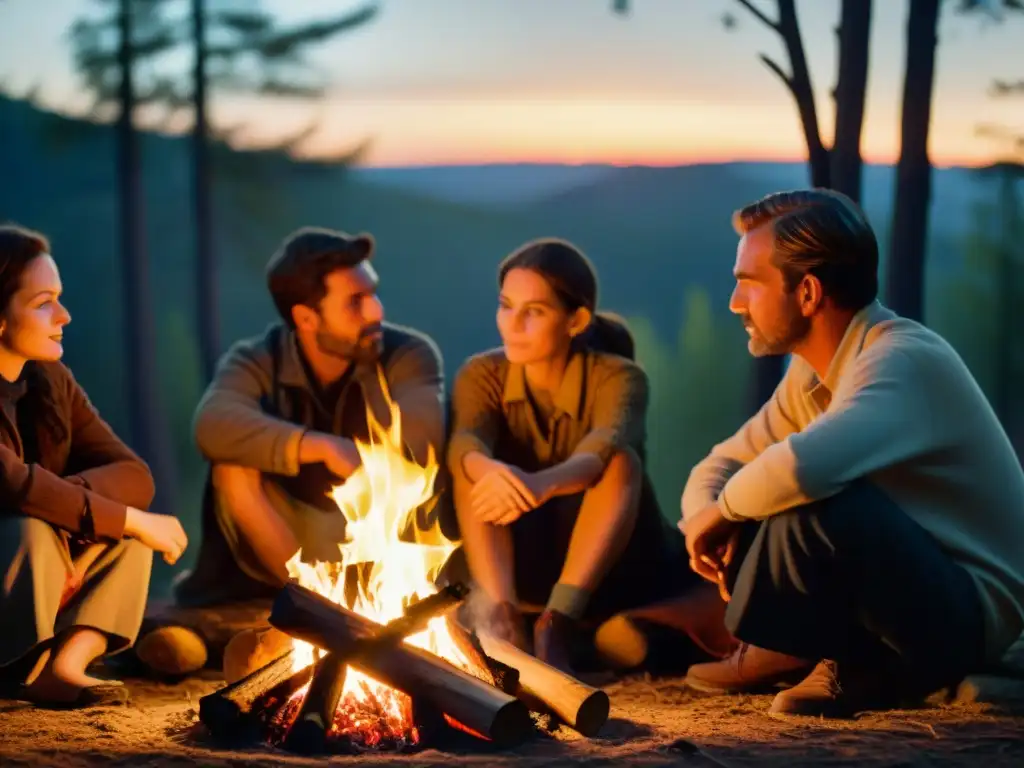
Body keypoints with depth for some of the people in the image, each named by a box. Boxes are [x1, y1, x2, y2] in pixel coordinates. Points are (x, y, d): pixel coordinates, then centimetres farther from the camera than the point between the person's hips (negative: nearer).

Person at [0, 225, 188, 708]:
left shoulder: (51, 382, 4)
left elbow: (135, 477, -1)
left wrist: (62, 494, -21)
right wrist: (131, 519, -24)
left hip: (39, 589, 8)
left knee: (129, 526, -4)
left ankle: (66, 662, -14)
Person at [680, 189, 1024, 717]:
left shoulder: (904, 360, -22)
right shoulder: (814, 372, 6)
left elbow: (801, 466, -41)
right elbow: (719, 466, 11)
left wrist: (722, 511, -21)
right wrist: (704, 517, -13)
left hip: (969, 612, -9)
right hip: (905, 582, 9)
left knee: (813, 501, -32)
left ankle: (782, 653, -7)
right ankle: (853, 667, -1)